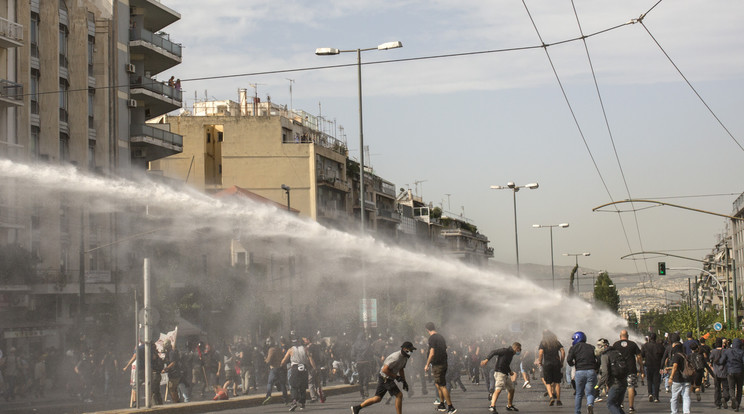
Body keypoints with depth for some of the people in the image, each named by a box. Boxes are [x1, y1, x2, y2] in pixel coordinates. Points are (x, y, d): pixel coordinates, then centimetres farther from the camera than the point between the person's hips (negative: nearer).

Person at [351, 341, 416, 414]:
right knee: (399, 395, -10)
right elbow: (385, 370, -27)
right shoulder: (396, 357, -24)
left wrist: (404, 381, 14)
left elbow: (401, 370, 22)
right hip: (385, 379, -10)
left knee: (377, 399, 12)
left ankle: (356, 408, 17)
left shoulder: (404, 357, 7)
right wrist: (396, 377, -22)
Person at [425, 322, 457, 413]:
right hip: (444, 363, 9)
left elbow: (432, 353, -17)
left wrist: (427, 365, -9)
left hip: (437, 364, -9)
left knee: (442, 386, -7)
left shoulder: (432, 338, -13)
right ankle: (441, 405, 26)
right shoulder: (441, 336, 13)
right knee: (437, 384, 20)